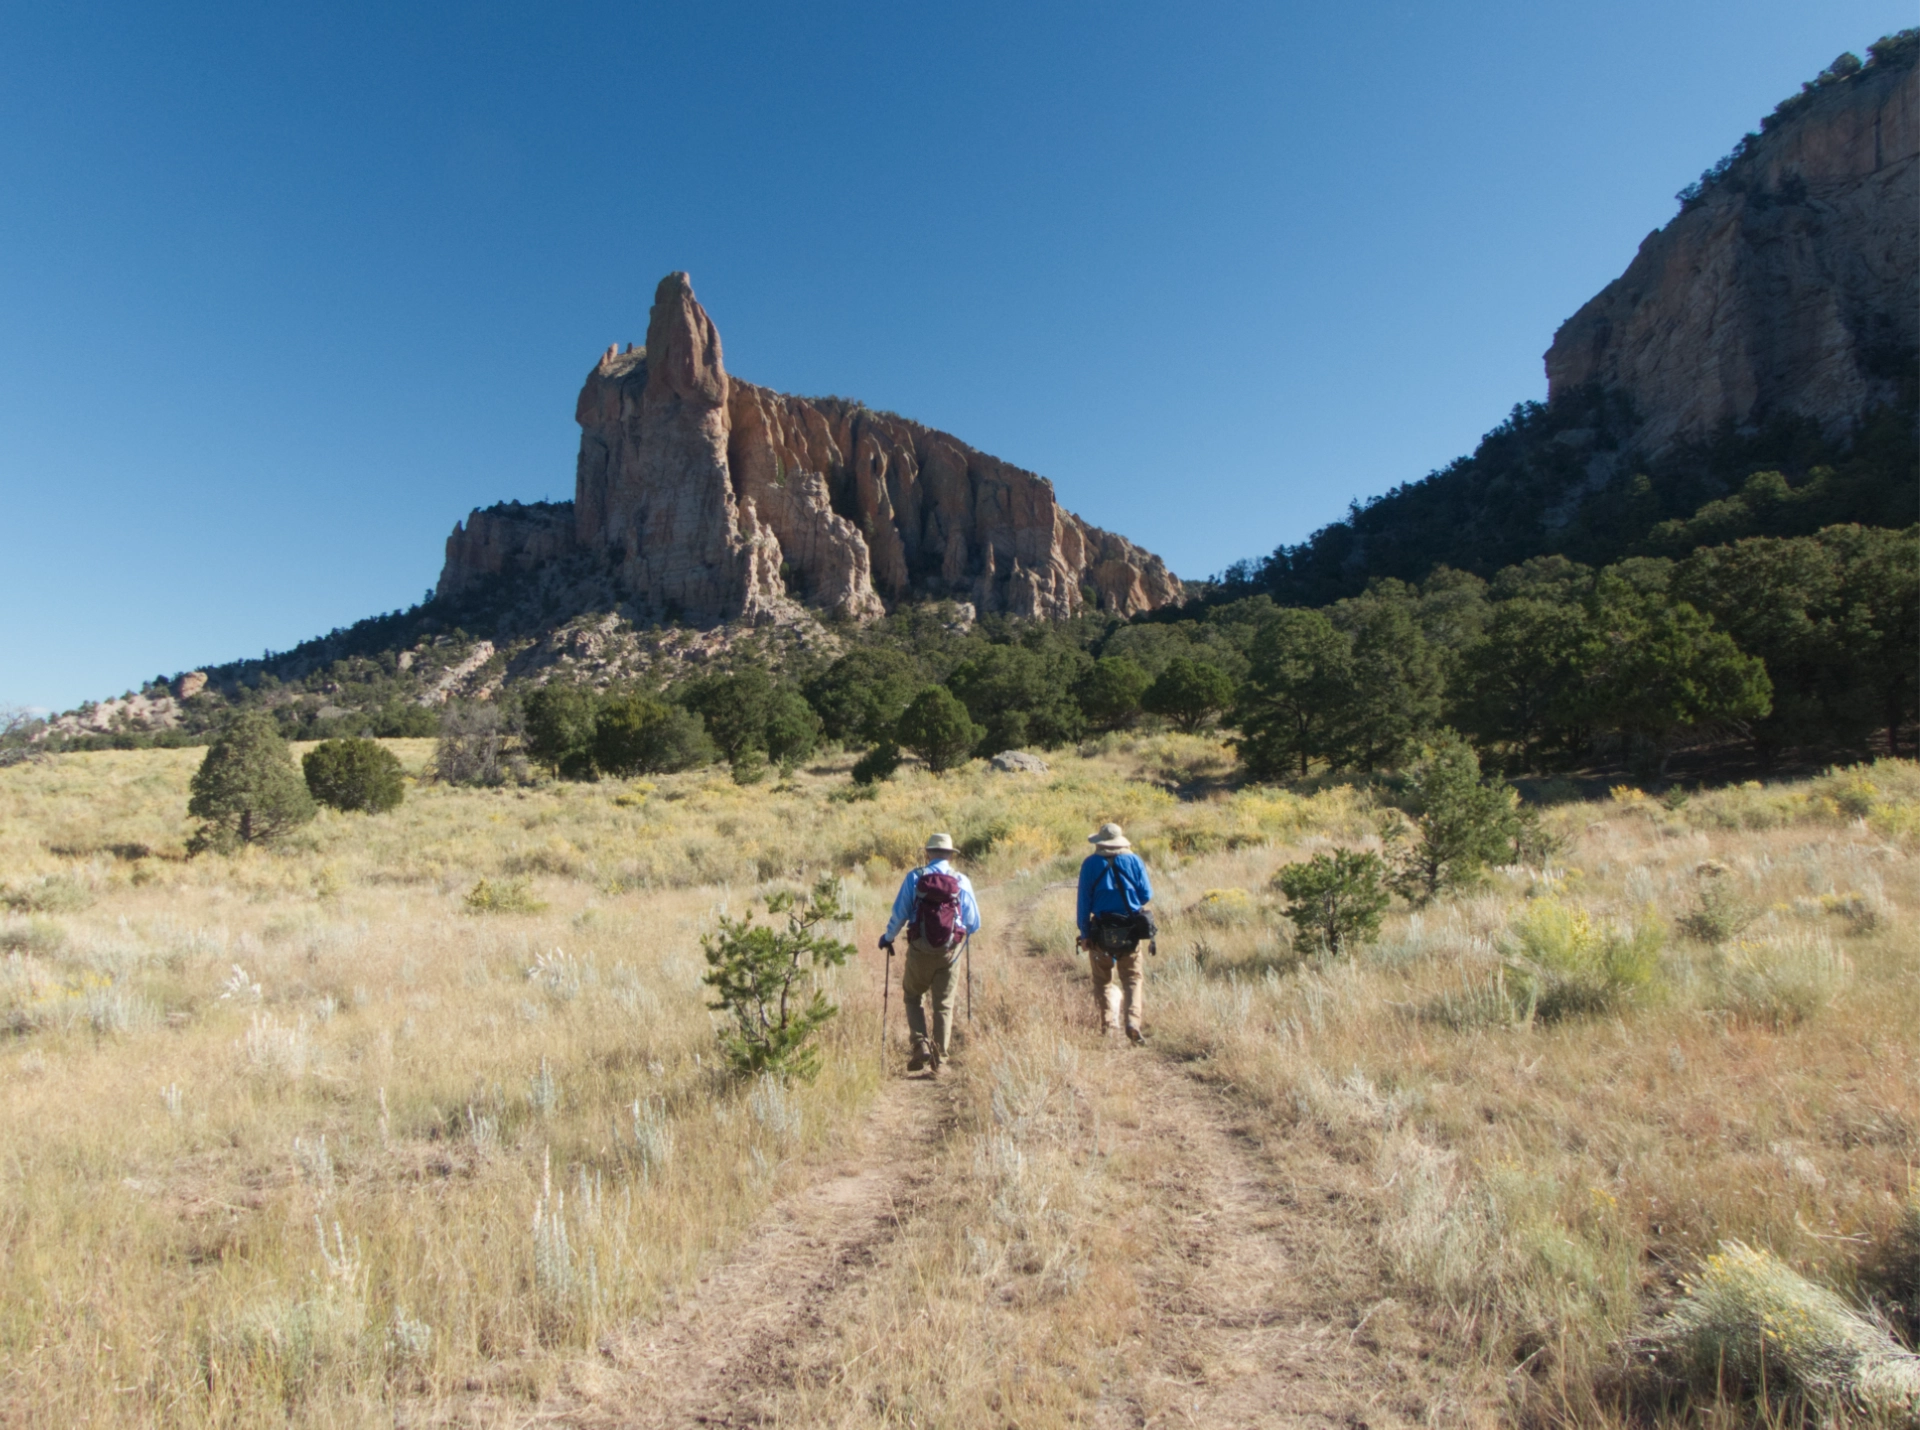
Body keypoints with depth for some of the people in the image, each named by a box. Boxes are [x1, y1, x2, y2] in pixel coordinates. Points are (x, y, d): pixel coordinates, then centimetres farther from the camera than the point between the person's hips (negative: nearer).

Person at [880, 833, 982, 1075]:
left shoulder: (914, 877, -1)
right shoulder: (962, 881, 2)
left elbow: (899, 914, -1)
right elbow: (974, 924, 5)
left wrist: (888, 937, 17)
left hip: (920, 949, -1)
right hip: (950, 951, 1)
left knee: (913, 998, 17)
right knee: (944, 1005, 11)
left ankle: (921, 1046, -1)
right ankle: (939, 1061, 11)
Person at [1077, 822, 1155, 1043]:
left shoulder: (1090, 864, -2)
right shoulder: (1134, 860, -1)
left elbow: (1084, 901, -3)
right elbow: (1146, 895, 2)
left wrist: (1084, 934, 2)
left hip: (1101, 931, 0)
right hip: (1131, 930, 1)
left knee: (1103, 981, 12)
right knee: (1132, 979, 8)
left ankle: (1109, 1027, 10)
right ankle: (1133, 1023, -7)